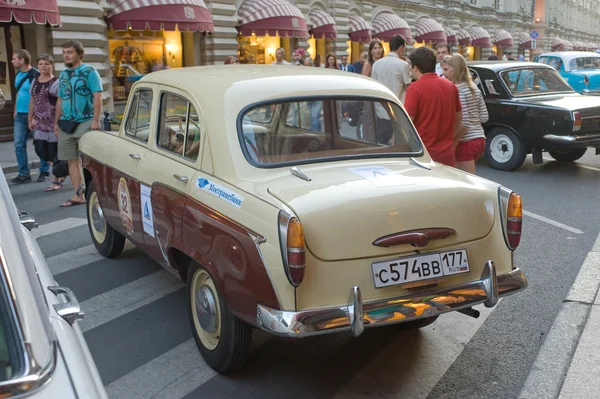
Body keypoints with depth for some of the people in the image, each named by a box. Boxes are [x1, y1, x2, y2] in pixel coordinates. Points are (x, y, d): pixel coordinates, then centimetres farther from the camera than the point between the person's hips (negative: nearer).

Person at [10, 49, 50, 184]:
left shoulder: (36, 75, -14)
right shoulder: (18, 74, 11)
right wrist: (15, 111, 18)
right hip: (20, 115, 8)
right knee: (19, 144, 5)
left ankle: (44, 172, 11)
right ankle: (24, 174, 10)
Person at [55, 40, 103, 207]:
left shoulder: (89, 71, -5)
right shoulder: (63, 74, 14)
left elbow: (97, 97, -11)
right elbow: (60, 100, 20)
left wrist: (96, 120, -19)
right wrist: (57, 122, 17)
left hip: (85, 122, -7)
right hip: (66, 124, 7)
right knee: (71, 160, 7)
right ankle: (78, 195, 11)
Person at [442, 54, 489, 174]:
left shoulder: (457, 90, -14)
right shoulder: (474, 88, 12)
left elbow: (463, 123, -19)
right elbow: (484, 117, 14)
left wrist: (453, 144, -15)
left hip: (466, 142, -9)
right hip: (479, 138, 9)